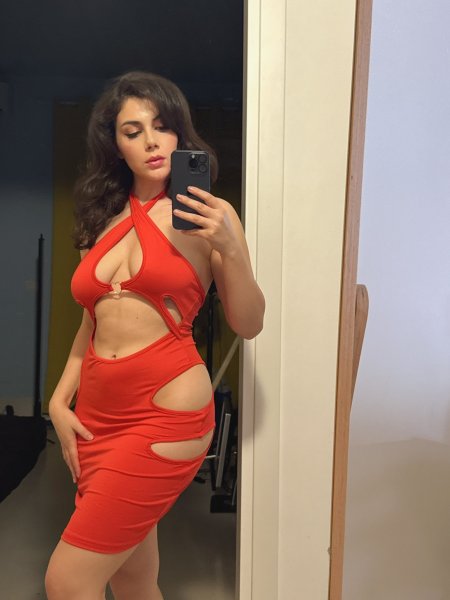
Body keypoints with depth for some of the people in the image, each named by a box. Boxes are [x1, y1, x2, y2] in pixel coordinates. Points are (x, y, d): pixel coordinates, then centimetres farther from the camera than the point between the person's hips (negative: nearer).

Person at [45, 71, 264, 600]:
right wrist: (60, 400, 8)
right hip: (97, 413, 5)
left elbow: (248, 324, -6)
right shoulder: (104, 217, 10)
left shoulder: (206, 216, -3)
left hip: (166, 416, -5)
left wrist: (229, 248, -20)